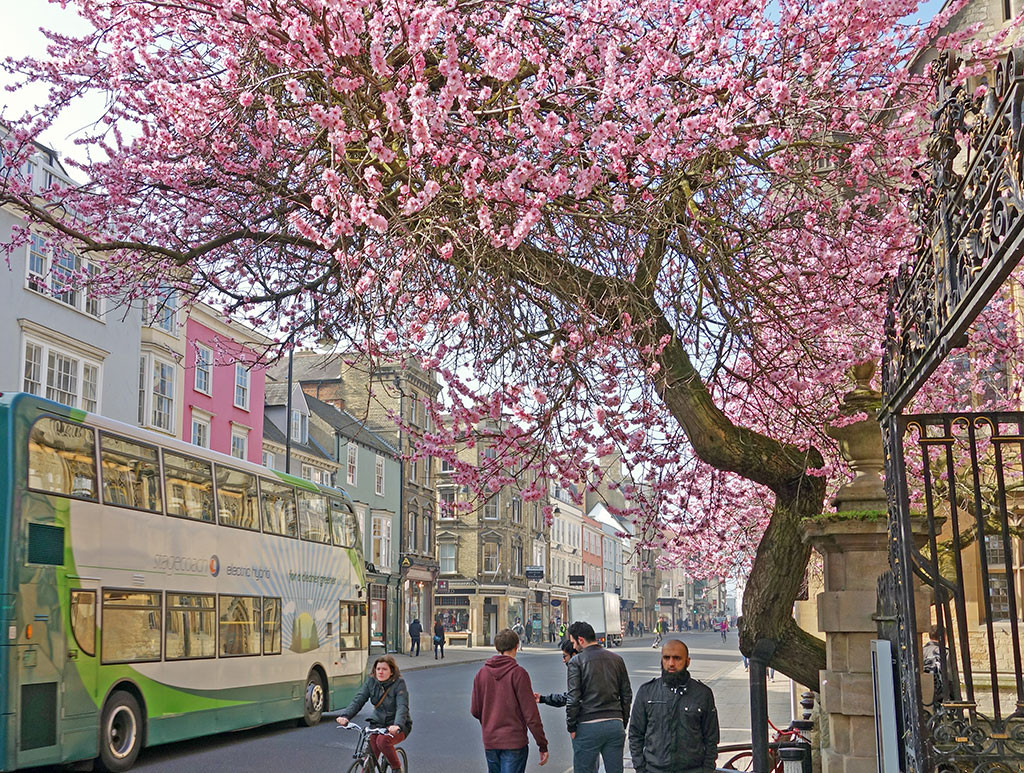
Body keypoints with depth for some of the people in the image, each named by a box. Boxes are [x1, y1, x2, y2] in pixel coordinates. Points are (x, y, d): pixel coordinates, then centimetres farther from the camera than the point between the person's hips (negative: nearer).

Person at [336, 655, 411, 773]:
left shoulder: (399, 683, -14)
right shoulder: (371, 681, -2)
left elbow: (402, 707, -26)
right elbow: (357, 700, -11)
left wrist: (397, 725, -45)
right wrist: (345, 716, -30)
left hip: (397, 727, -4)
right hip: (377, 723, 4)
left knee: (383, 740, -32)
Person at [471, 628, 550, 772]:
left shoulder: (481, 673, 3)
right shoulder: (518, 673, -12)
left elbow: (475, 711, 7)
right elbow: (531, 713, -13)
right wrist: (543, 745, -7)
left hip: (489, 741, 5)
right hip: (514, 741, -5)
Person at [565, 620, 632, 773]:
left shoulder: (577, 661, -5)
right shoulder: (616, 659, 10)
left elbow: (573, 698, -10)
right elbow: (627, 695, 12)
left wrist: (571, 727, -1)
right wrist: (623, 723, 17)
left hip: (588, 726, -5)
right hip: (615, 724, 5)